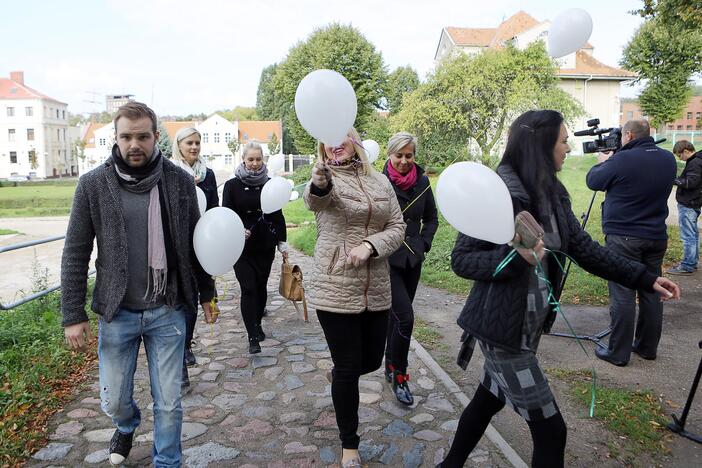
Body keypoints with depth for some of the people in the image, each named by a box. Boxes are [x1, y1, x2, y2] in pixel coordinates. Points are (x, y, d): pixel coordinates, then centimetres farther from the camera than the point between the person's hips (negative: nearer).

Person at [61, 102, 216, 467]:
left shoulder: (179, 181, -4)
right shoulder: (93, 184, -6)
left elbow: (195, 243, 5)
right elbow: (75, 254, -2)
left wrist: (207, 294, 9)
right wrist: (73, 315, -3)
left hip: (168, 312, 0)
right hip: (116, 313, 1)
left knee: (169, 403, 8)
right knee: (114, 401, 16)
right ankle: (127, 426, 52)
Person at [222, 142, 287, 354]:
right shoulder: (232, 185, 0)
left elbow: (278, 215, 9)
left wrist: (282, 242, 7)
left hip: (265, 245, 2)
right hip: (242, 247, -2)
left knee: (261, 286, 10)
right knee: (248, 288, -7)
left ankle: (257, 323, 31)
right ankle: (253, 337, -3)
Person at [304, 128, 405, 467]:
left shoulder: (380, 182, 8)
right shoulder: (325, 179, -6)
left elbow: (397, 227, 5)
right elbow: (313, 200, -31)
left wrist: (370, 245, -15)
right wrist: (318, 182, -54)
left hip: (375, 289, 5)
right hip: (335, 289, -4)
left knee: (371, 360, 17)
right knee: (349, 368, 4)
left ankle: (337, 374, 53)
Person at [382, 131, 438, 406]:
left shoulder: (422, 182, 3)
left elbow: (432, 218, 14)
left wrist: (424, 243, 3)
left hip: (413, 259, 5)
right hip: (388, 259, -5)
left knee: (397, 315, 15)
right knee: (405, 317, -11)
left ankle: (390, 365, 32)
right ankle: (399, 375, 7)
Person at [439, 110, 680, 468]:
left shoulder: (552, 194, 5)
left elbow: (585, 249, 8)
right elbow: (461, 260, -16)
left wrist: (645, 279, 6)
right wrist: (514, 257, -29)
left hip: (529, 325, 8)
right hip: (501, 327, -8)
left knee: (489, 399, 23)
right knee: (549, 427, 1)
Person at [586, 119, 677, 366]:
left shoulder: (622, 160, -16)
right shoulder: (668, 159, 6)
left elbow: (593, 181, -2)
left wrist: (603, 162, 18)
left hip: (623, 238, -7)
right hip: (657, 237, 7)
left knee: (623, 296, -2)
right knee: (652, 292, 14)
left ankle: (618, 352, 6)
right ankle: (647, 347, 26)